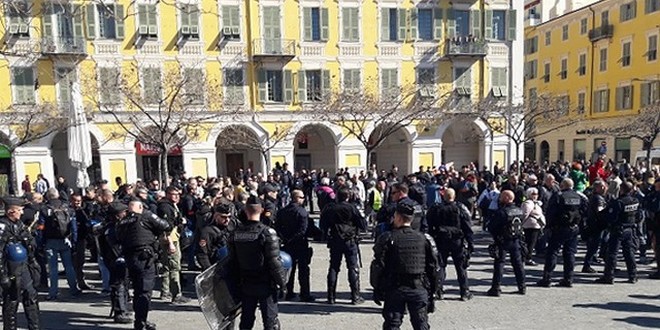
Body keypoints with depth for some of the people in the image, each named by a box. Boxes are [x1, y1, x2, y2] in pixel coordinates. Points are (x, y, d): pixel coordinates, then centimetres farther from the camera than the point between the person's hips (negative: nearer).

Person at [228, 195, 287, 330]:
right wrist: (282, 281, -5)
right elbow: (274, 262, -18)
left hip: (245, 285, 4)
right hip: (266, 285, -4)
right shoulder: (267, 232, -19)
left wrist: (238, 281, 15)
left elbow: (232, 262, 3)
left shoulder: (236, 233, -4)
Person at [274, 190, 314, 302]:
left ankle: (289, 293, 21)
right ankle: (305, 295, 6)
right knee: (303, 270, 3)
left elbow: (277, 227, 3)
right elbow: (303, 230, -21)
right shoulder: (302, 211, -15)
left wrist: (284, 239, 3)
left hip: (288, 245, 6)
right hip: (300, 245, -6)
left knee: (289, 269, 16)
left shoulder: (282, 211, 4)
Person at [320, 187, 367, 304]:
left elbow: (323, 225, 6)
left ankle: (331, 296, 12)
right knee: (353, 268, 4)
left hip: (334, 241, 3)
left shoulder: (329, 208, 1)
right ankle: (355, 296, 5)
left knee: (333, 268, 10)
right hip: (350, 241, -3)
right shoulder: (352, 208, -9)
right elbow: (363, 225, -7)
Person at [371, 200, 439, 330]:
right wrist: (431, 292, 12)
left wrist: (377, 289, 3)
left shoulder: (387, 238, -7)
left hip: (395, 290, -2)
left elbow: (378, 266, -7)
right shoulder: (424, 239, 2)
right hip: (419, 289, 2)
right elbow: (433, 267, 5)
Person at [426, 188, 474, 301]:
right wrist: (470, 242, -3)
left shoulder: (436, 208, -2)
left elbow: (430, 226, 3)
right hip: (457, 241, -1)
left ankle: (438, 290, 4)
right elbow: (467, 228, -6)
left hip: (441, 242, 1)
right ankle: (465, 292, 11)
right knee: (461, 267, 8)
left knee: (440, 265, 9)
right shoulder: (461, 208, -5)